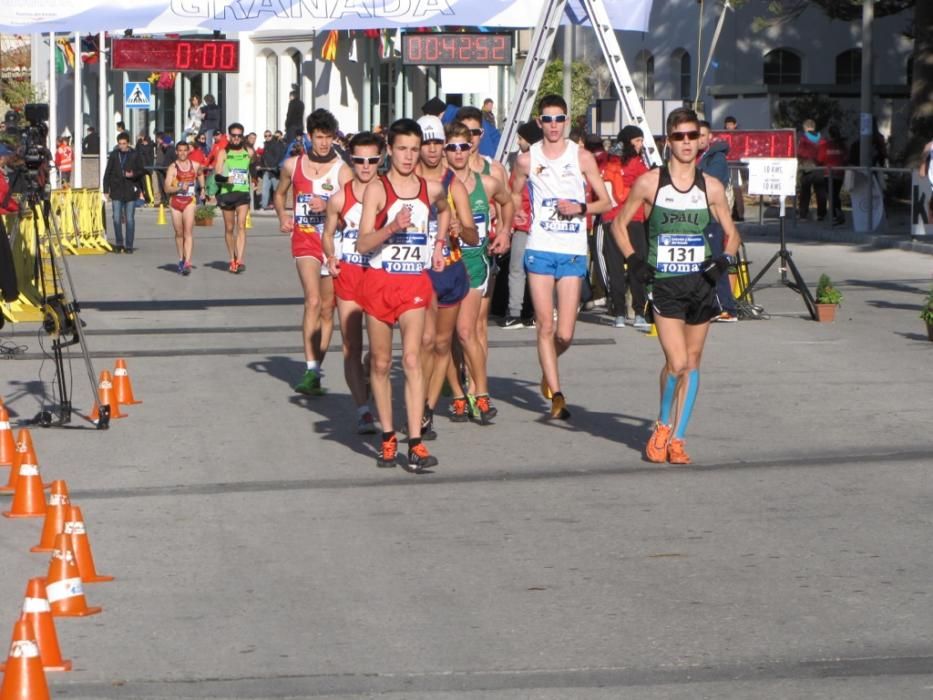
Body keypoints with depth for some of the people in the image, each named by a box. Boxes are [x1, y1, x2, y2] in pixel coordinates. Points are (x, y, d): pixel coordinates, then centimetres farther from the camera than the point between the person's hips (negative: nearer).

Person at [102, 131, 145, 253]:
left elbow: (141, 171, 6)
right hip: (117, 191, 1)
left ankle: (129, 245, 8)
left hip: (130, 191, -1)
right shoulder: (114, 155, 5)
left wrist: (133, 174, -16)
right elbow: (107, 173, 8)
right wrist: (106, 190, 3)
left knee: (130, 219, 2)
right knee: (117, 218, -3)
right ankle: (119, 243, 10)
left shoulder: (134, 155, 1)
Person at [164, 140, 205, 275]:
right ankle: (181, 260, 27)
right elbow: (167, 188, -11)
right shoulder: (172, 168, -4)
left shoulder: (195, 165, 5)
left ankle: (187, 263, -21)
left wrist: (202, 188, 23)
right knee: (179, 233, 10)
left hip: (189, 201, 0)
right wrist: (179, 188, -25)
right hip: (175, 201, 0)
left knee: (188, 232, -13)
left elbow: (200, 174, 30)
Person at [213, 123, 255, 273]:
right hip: (226, 193, 0)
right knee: (229, 228, 9)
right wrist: (225, 179, -26)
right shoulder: (223, 153, 2)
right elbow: (217, 175, -9)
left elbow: (254, 163, 31)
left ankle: (240, 260, -22)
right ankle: (232, 259, 23)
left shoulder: (248, 152, 7)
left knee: (241, 225, -14)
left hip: (243, 193, 0)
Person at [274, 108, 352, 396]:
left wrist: (327, 207, -25)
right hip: (305, 238, -1)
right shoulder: (293, 165, 6)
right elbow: (280, 194, 23)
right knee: (313, 301, -19)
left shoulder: (342, 170, -3)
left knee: (327, 308, 8)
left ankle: (316, 369, 19)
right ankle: (311, 370, -23)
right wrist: (283, 216, 4)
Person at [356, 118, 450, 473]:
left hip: (415, 282, 1)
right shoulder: (377, 189, -6)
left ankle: (415, 443, -16)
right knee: (381, 362, 7)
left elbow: (444, 210, 32)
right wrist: (394, 226, -27)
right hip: (380, 280, -1)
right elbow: (363, 243, -13)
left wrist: (439, 244, 20)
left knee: (412, 359, -11)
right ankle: (388, 437, 19)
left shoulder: (431, 189, 6)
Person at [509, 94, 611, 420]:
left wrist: (580, 208, -12)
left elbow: (605, 202, 6)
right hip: (539, 249, 0)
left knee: (565, 334, -2)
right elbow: (514, 196, 20)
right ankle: (555, 394, 0)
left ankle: (548, 371, 29)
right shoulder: (527, 160, 4)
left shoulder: (582, 157, 2)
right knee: (545, 326, -6)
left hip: (573, 251, 0)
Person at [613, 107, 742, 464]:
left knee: (692, 363, 6)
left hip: (701, 283, 3)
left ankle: (677, 438, 15)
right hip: (664, 284, -3)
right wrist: (633, 260, -5)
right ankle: (662, 426, 11)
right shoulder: (649, 184, -1)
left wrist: (725, 259, -5)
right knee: (676, 362, -14)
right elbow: (619, 226, 10)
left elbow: (731, 233, 15)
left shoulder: (711, 187, 5)